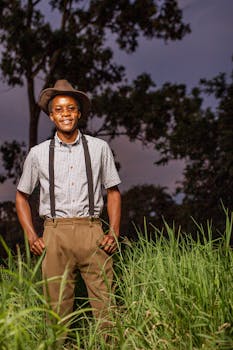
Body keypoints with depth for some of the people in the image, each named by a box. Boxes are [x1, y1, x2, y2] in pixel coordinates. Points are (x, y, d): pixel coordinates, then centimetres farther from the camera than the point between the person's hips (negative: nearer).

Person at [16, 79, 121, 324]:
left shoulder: (99, 148, 10)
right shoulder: (38, 153, 10)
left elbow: (113, 192, 14)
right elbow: (21, 196, 18)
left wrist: (114, 232, 3)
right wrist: (31, 237, 6)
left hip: (91, 232, 0)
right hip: (55, 233, 1)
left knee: (105, 303, -8)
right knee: (58, 306, -1)